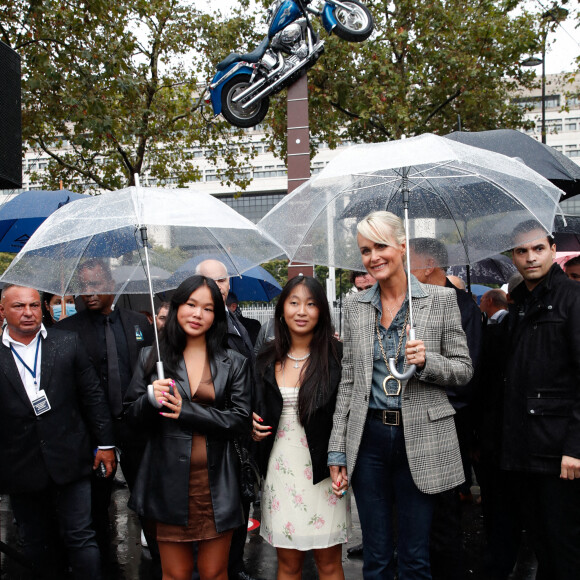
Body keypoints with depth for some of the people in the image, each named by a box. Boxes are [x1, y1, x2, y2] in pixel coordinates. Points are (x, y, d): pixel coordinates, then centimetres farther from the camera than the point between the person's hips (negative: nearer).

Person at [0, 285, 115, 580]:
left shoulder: (68, 343, 0)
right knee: (37, 544, 16)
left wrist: (105, 443, 0)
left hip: (69, 463, -1)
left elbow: (93, 395, 2)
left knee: (80, 538, 7)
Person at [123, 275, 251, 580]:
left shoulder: (234, 363, 4)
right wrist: (151, 399, -16)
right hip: (169, 482, 0)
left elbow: (240, 419, -5)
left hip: (215, 483, 0)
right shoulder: (152, 357, 5)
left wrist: (186, 411, -13)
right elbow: (131, 413, 6)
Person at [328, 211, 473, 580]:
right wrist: (337, 451, 5)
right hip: (368, 437, 3)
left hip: (420, 439, -2)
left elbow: (464, 370, 2)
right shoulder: (355, 306, 7)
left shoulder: (442, 299, -2)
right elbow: (348, 381, 8)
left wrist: (426, 361, -20)